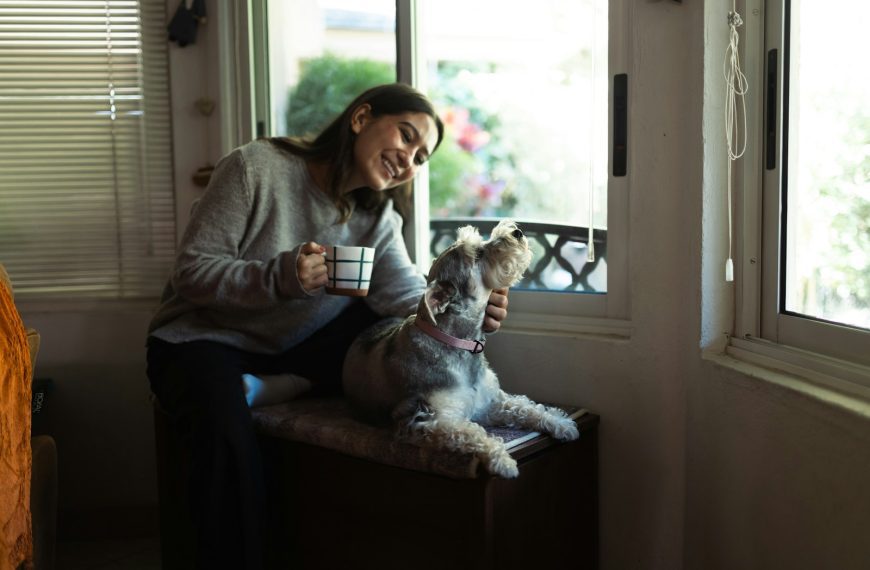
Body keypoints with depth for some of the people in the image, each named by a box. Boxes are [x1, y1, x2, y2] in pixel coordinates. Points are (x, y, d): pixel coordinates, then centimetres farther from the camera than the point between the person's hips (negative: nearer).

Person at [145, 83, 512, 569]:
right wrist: (281, 275, -36)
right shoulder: (257, 167, -16)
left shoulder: (377, 216, 0)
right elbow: (192, 272, -20)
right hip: (203, 339, -5)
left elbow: (409, 296, -17)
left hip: (294, 346, 5)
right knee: (231, 434, -35)